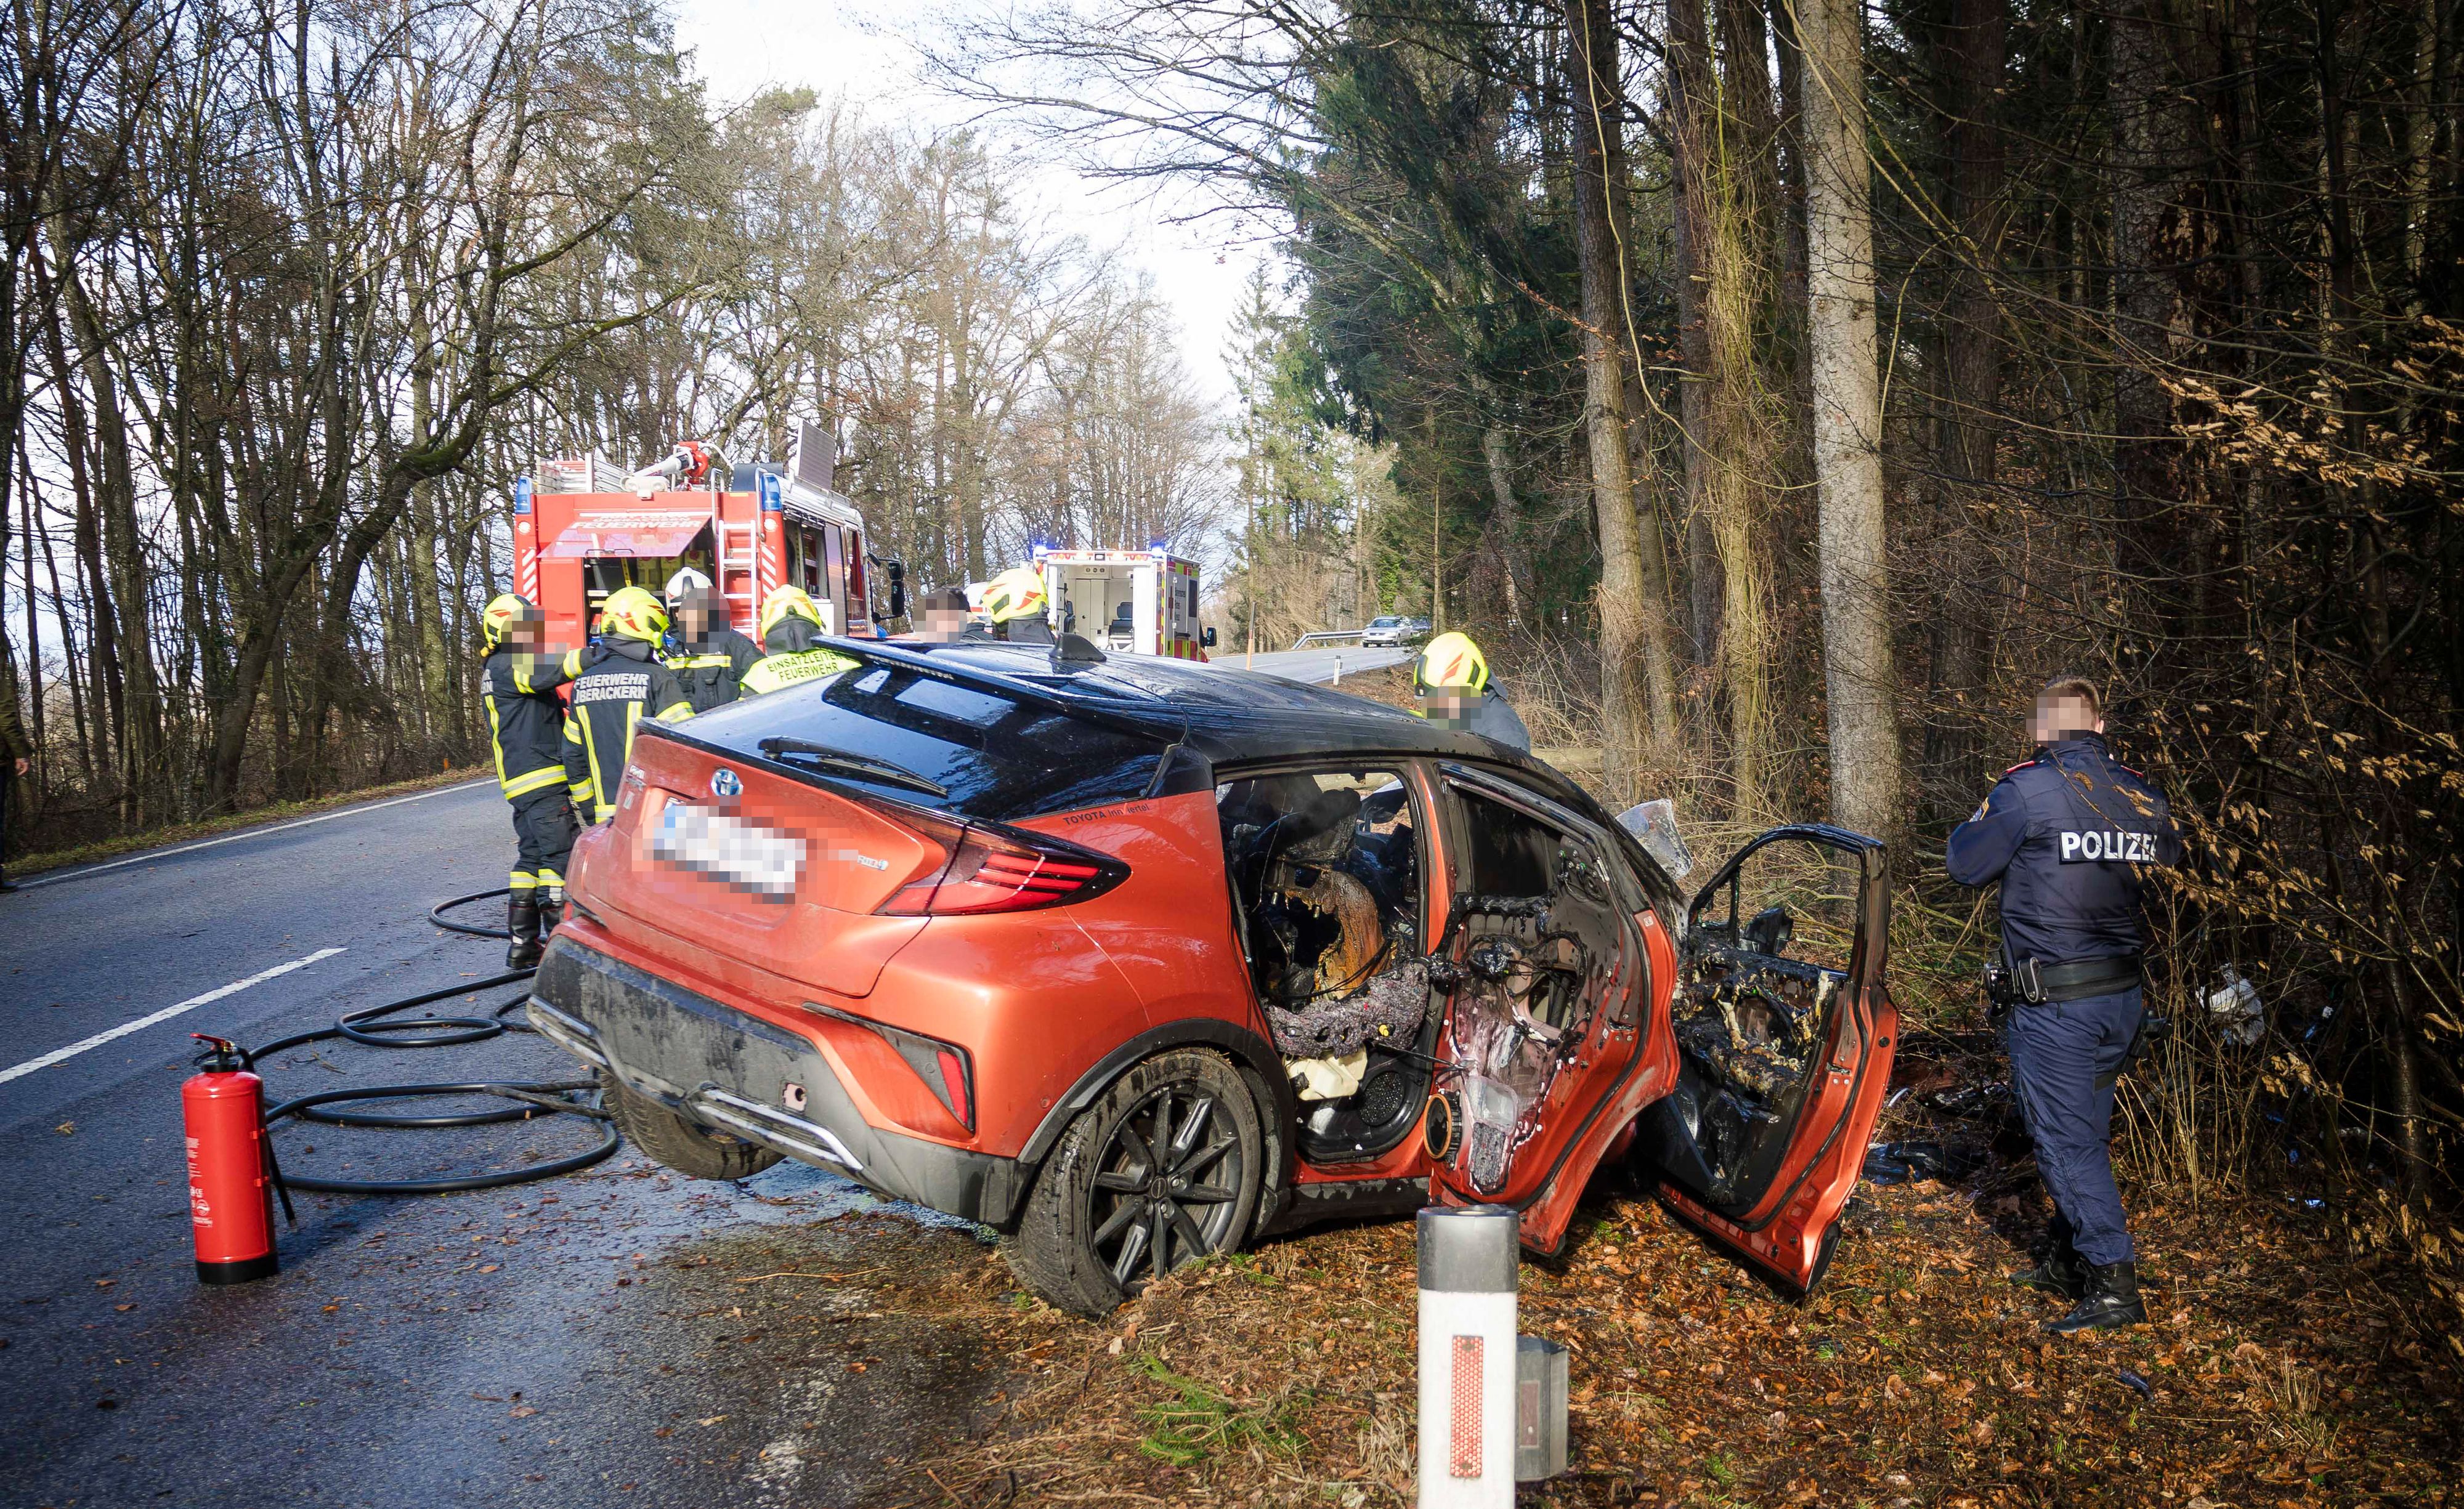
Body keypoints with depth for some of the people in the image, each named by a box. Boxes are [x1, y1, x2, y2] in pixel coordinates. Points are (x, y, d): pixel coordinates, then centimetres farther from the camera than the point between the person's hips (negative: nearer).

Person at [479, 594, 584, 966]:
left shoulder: (498, 669, 23)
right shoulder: (505, 665, -10)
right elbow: (548, 671, -28)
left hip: (524, 784, 11)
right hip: (542, 781, -11)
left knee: (531, 858, 13)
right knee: (558, 858, -9)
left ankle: (522, 945, 16)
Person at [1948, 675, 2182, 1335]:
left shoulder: (2027, 789, -13)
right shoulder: (2143, 795, 4)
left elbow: (1966, 863, -4)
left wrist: (1986, 817, 13)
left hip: (2055, 1005, -7)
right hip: (2124, 994, 7)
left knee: (2067, 1143, -1)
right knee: (2085, 1131, 18)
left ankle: (2114, 1285, -2)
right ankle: (2067, 1262, 30)